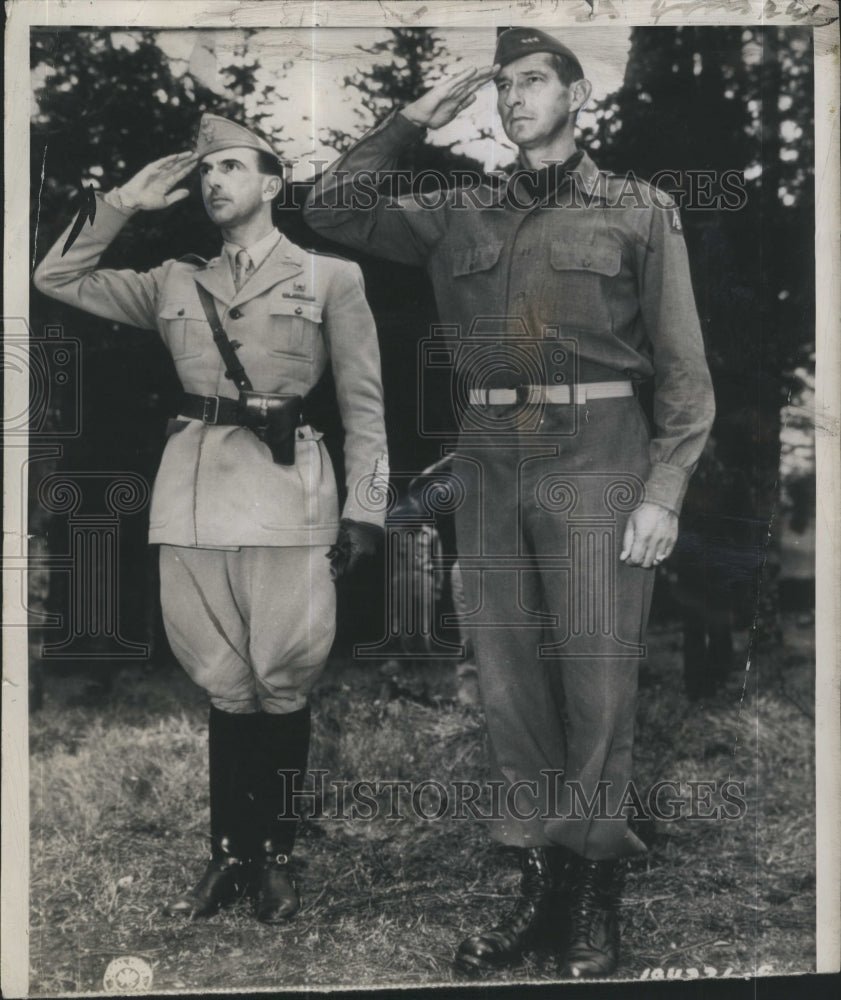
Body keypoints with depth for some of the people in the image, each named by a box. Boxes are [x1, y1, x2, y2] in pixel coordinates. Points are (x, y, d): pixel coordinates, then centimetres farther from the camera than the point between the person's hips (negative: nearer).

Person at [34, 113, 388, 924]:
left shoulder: (330, 278, 7)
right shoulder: (174, 284, 16)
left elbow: (363, 404, 3)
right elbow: (57, 279, 18)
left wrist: (363, 509, -4)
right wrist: (123, 205, 11)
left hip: (287, 491, -3)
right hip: (196, 490, 3)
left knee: (281, 682, 0)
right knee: (225, 684, 7)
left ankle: (274, 859, 14)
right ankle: (229, 856, 17)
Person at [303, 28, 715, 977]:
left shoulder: (639, 211, 5)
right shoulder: (460, 214, 14)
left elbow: (683, 367, 1)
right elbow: (333, 211, 10)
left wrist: (663, 492, -8)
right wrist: (411, 120, 5)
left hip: (595, 462, -3)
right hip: (490, 469, 4)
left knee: (596, 683, -1)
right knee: (509, 681, 6)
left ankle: (595, 894, 11)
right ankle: (539, 882, 17)